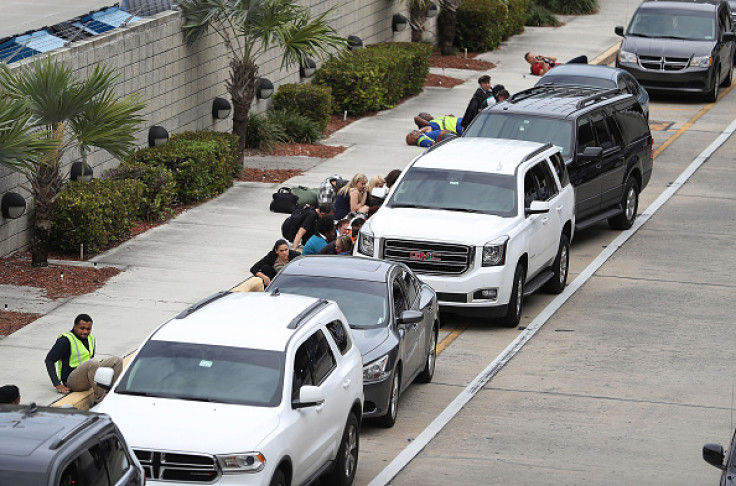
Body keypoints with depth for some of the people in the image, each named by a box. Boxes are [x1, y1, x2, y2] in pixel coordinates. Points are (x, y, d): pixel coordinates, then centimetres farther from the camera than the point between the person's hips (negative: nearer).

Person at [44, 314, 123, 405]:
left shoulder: (90, 338, 11)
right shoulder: (66, 340, -12)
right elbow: (49, 360, -14)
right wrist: (58, 385, -20)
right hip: (71, 380, -8)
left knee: (116, 361, -4)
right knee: (93, 363, -35)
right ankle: (100, 399, -33)